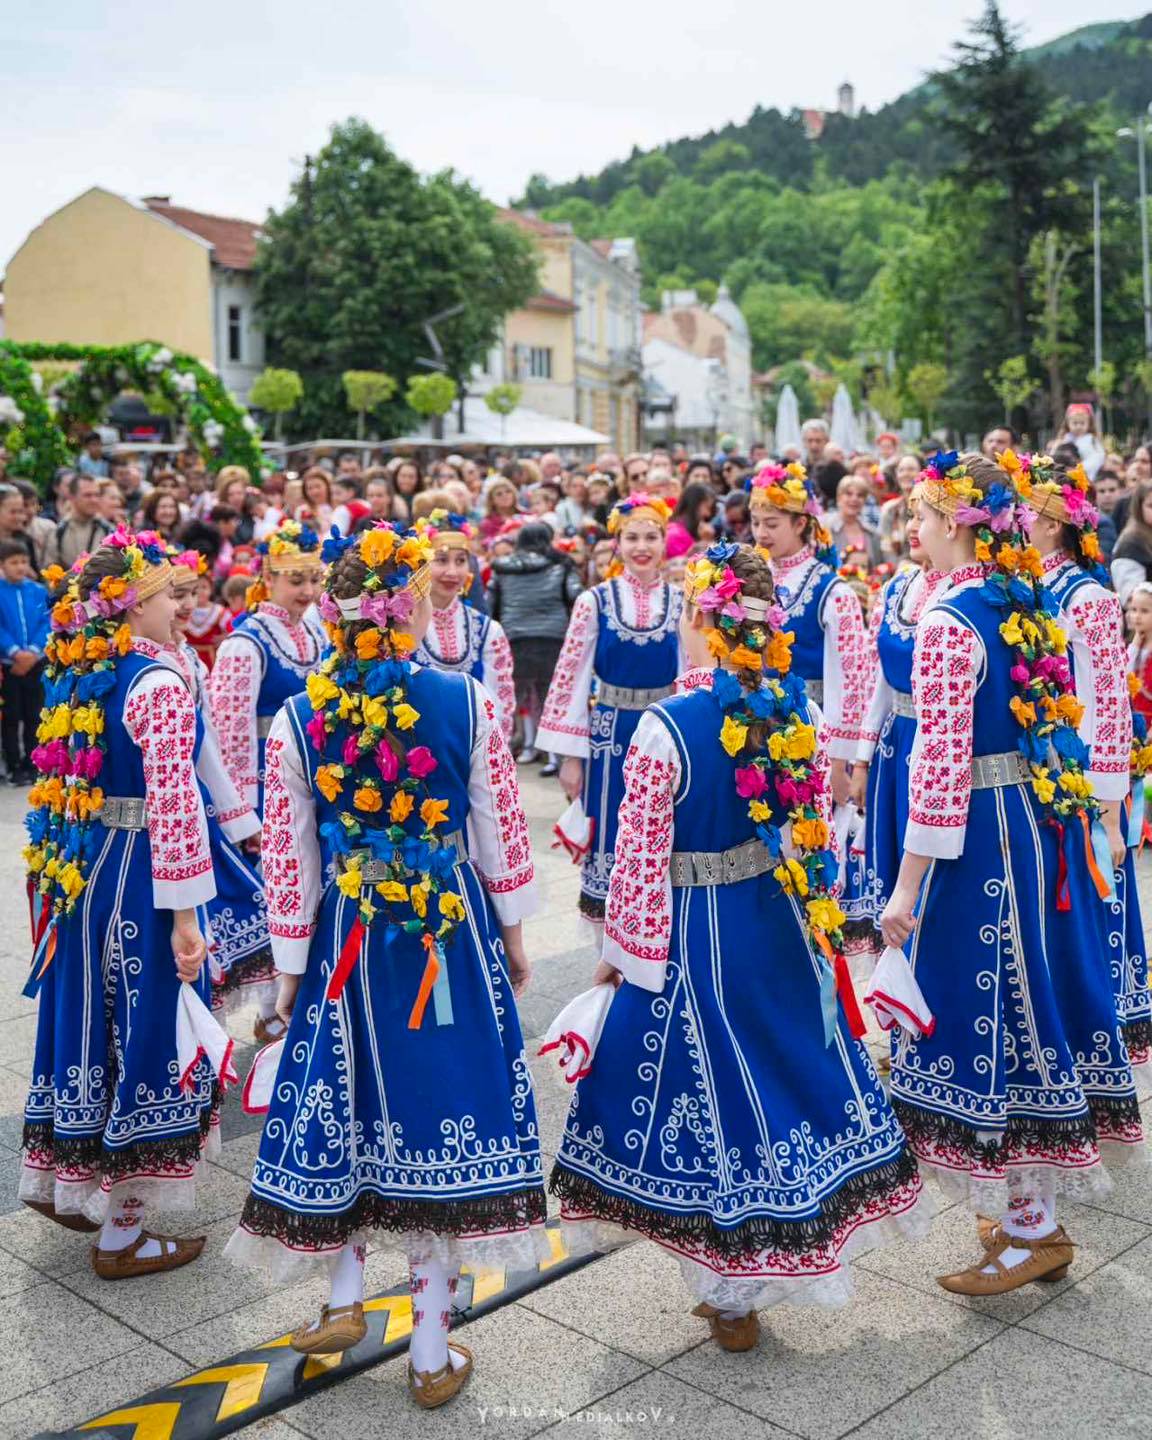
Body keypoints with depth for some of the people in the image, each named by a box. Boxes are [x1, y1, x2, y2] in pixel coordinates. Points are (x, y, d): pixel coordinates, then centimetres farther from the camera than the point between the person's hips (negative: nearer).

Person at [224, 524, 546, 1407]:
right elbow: (503, 831, -3)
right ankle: (433, 1357, 19)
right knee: (442, 1107, 9)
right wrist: (512, 933, 10)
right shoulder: (467, 703, -9)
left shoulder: (298, 719, -7)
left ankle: (345, 1299, 33)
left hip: (346, 936, 1)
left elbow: (288, 857, -3)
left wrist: (290, 967, 7)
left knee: (345, 1108, 20)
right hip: (454, 931, -1)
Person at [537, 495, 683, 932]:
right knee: (608, 833, 5)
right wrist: (570, 756, -7)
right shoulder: (595, 601, -3)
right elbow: (571, 676, -4)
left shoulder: (680, 602, 2)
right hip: (609, 733, -1)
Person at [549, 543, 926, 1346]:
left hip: (694, 934, -5)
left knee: (709, 1087, 9)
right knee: (787, 1065, 20)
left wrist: (621, 949, -1)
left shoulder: (666, 727, -19)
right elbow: (816, 833, 5)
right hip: (784, 925, 5)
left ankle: (733, 1296, 23)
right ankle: (775, 1266, 37)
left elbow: (641, 856, -14)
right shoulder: (798, 714, -4)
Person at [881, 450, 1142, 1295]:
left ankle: (1031, 1227, 14)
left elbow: (941, 761, -21)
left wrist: (910, 883, -18)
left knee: (989, 1008, 3)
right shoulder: (1033, 607, 8)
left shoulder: (949, 621, -17)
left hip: (982, 835, -8)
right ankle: (1039, 1209, 29)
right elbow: (1058, 725, 14)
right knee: (1034, 997, 15)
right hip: (1048, 823, 9)